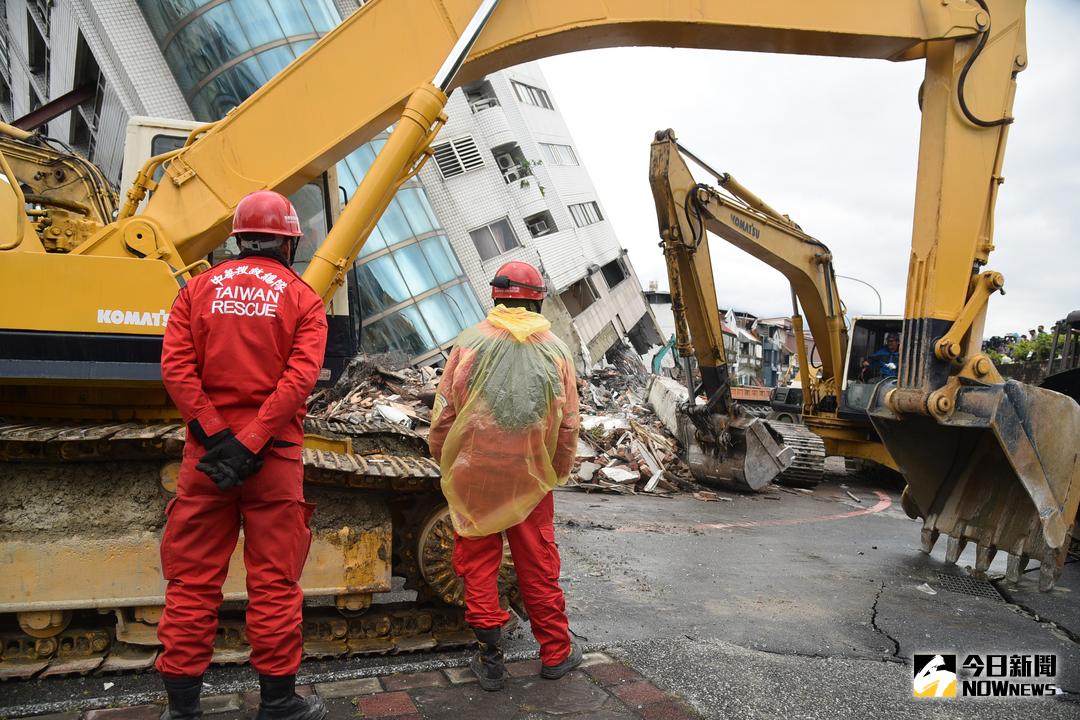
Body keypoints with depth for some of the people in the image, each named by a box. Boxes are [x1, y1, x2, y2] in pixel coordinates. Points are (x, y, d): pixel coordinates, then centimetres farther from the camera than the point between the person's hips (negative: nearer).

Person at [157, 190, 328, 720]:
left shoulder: (199, 289, 6)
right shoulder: (304, 299, 1)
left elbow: (176, 368, -6)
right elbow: (300, 378, -13)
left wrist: (216, 437, -10)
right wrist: (249, 444, -15)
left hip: (206, 451, 2)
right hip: (274, 456, -2)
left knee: (192, 581, 11)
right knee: (274, 582, 6)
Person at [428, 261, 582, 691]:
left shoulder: (470, 343, -6)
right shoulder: (555, 349, 0)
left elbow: (444, 411, -4)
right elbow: (568, 424, 3)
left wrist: (441, 457, 12)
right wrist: (559, 471, 17)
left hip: (473, 474, -1)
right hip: (531, 478, 2)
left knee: (478, 563, 11)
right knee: (538, 566, 13)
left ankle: (490, 657, 18)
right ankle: (555, 652, 26)